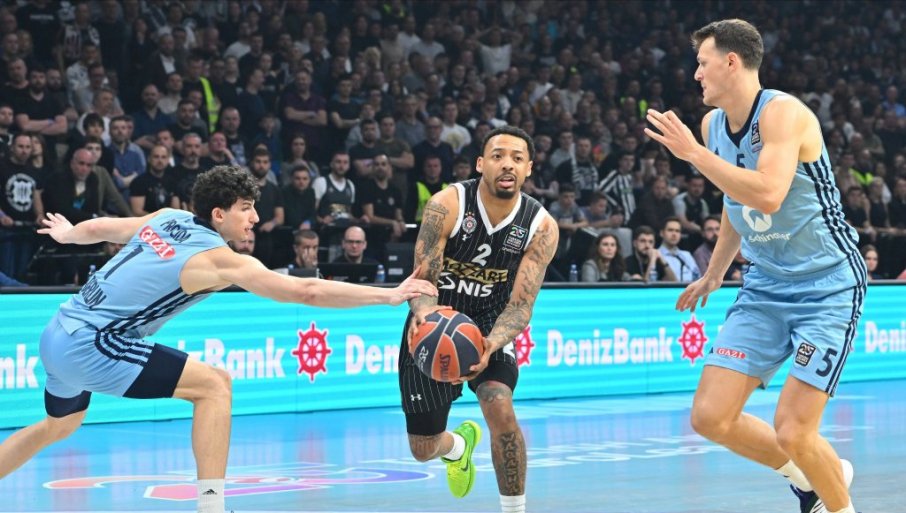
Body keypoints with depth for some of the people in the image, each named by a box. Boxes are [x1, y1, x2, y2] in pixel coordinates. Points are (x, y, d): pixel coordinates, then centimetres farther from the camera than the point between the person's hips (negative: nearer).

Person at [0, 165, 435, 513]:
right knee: (214, 384, -9)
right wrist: (391, 296, -16)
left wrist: (66, 234, 46)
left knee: (58, 425, 33)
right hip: (90, 346, -9)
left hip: (57, 336, 9)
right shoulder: (218, 259, -13)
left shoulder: (167, 218, 8)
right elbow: (306, 291, -17)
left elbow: (99, 228, 23)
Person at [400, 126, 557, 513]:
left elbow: (520, 305, -20)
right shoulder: (446, 205, -22)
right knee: (423, 449, 7)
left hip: (489, 323, 0)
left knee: (500, 407, -30)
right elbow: (424, 278, -22)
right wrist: (423, 311, -47)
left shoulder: (541, 226, -18)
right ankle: (459, 444, 48)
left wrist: (491, 345, -41)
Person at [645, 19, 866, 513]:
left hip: (827, 286, -8)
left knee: (792, 432, -15)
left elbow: (767, 195, -35)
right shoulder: (713, 124, 7)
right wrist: (713, 274, 27)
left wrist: (692, 152, -28)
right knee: (710, 417, -3)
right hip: (766, 287, 8)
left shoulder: (782, 112, -19)